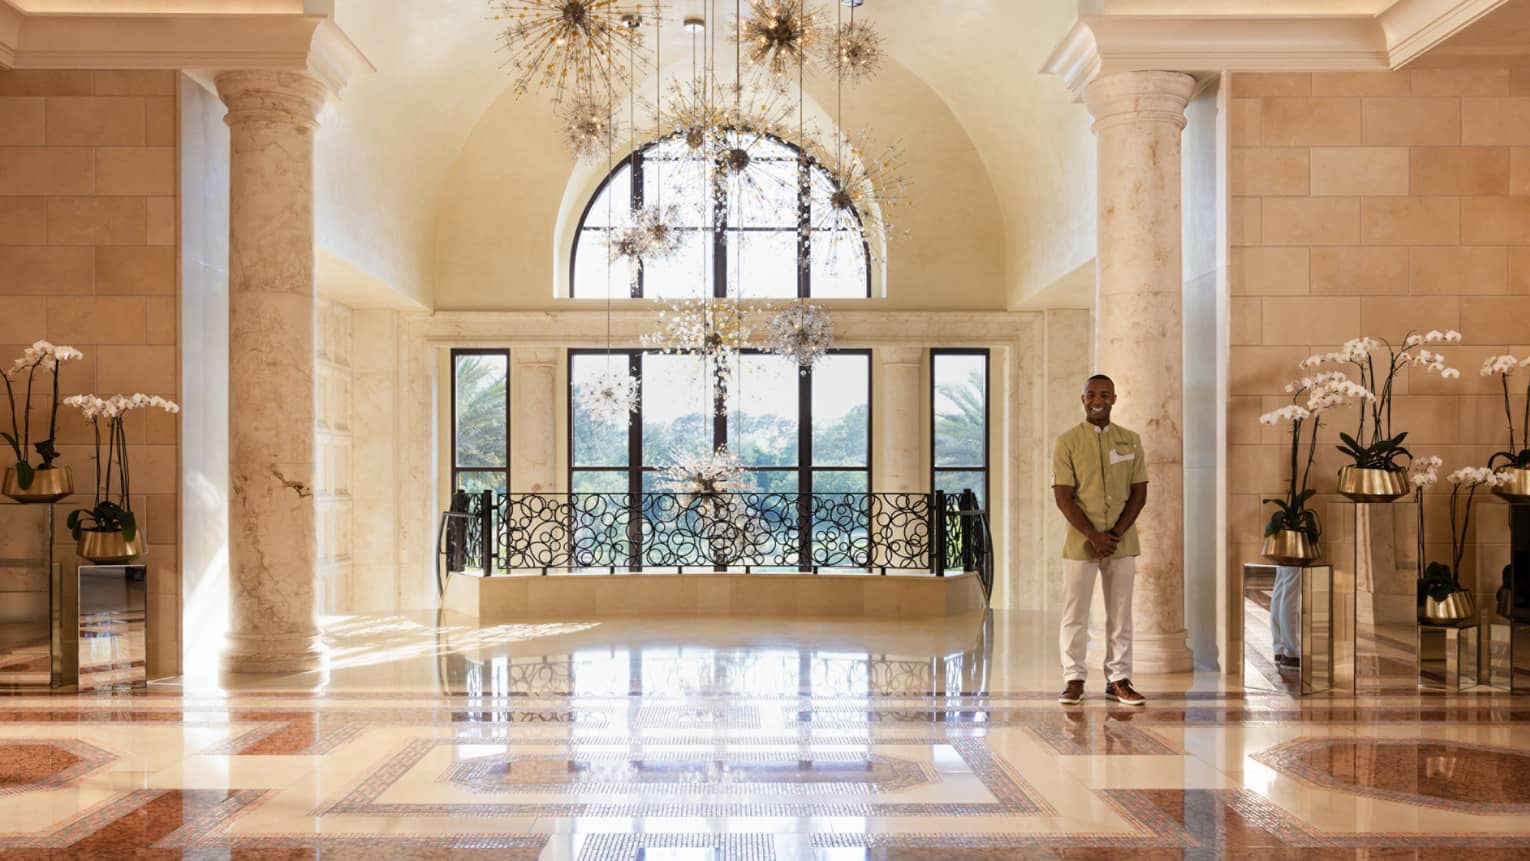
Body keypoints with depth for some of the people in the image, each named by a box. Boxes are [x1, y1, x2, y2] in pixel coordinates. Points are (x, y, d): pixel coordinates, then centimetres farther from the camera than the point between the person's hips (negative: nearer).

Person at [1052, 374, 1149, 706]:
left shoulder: (1130, 440, 7)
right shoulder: (1068, 441, -1)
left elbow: (1139, 492, 4)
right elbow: (1063, 496, -7)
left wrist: (1116, 533, -10)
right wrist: (1094, 536, -15)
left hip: (1122, 541, 2)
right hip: (1081, 541, -2)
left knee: (1120, 614, 7)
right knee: (1075, 614, 1)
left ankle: (1118, 681, 14)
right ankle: (1074, 680, 10)